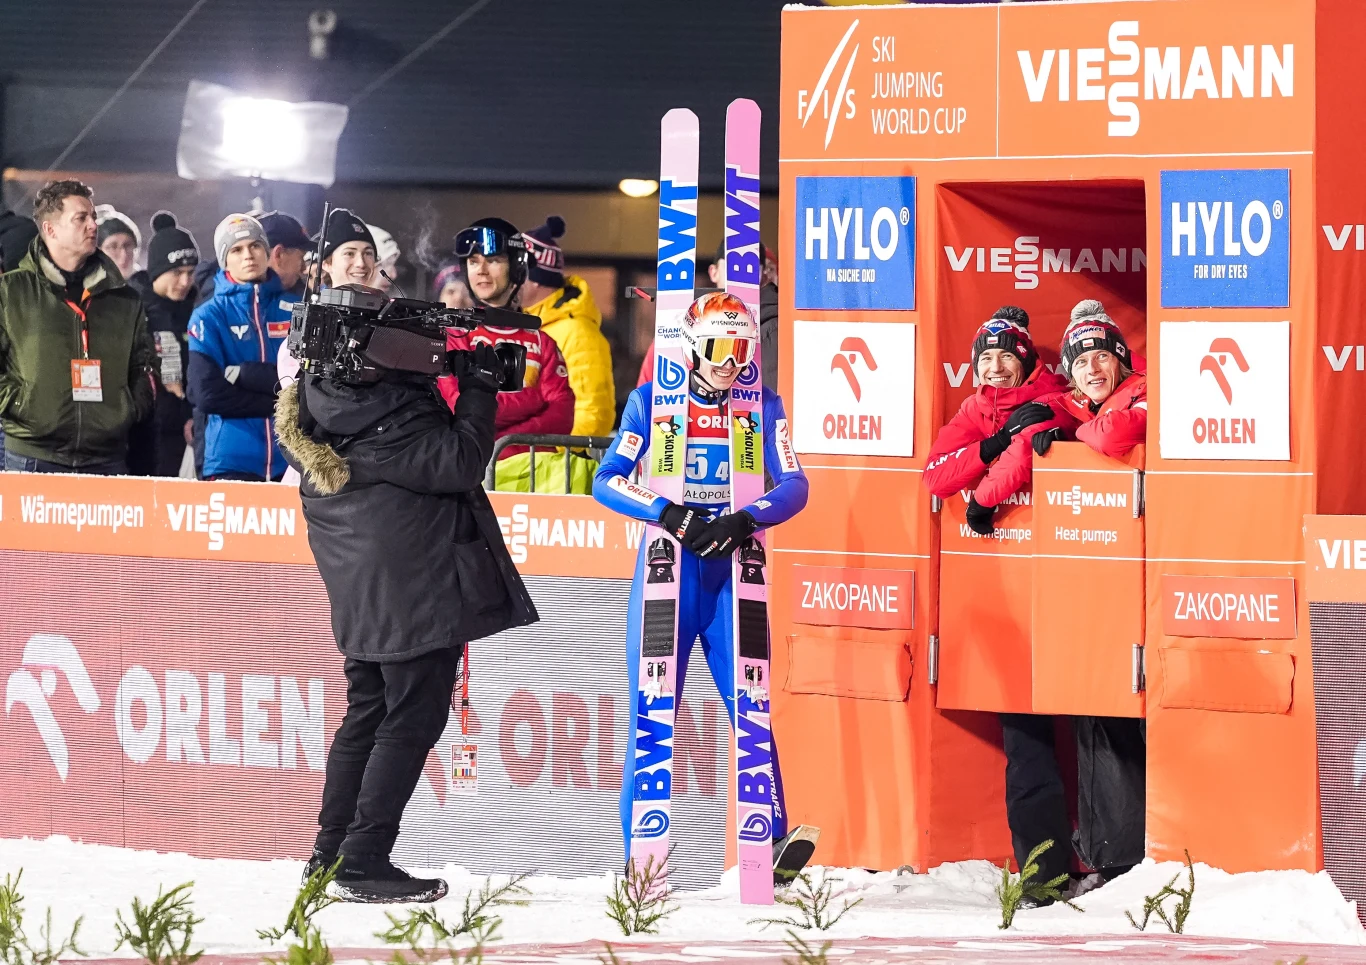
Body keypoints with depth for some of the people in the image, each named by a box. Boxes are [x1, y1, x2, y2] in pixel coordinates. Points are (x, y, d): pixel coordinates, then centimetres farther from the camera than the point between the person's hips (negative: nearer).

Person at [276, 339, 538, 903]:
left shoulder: (313, 400, 5)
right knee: (413, 720, -2)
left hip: (362, 597, 9)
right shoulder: (383, 414, -22)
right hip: (415, 591, -9)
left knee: (367, 714, 17)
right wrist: (478, 384, -12)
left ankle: (330, 853, 20)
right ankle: (364, 861, -3)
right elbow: (457, 463, -21)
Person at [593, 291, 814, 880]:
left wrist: (744, 521, -22)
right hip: (666, 569, -1)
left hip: (732, 572, 1)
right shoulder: (652, 401, 1)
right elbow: (607, 480, -6)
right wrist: (672, 516, -21)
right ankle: (640, 857, 5)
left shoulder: (762, 407, 5)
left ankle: (772, 843, 6)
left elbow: (794, 486, -4)